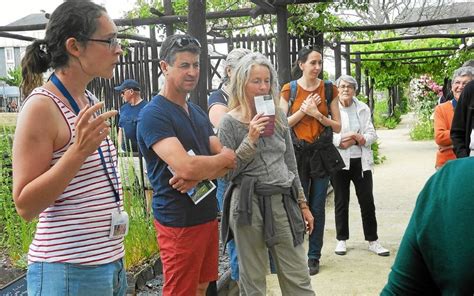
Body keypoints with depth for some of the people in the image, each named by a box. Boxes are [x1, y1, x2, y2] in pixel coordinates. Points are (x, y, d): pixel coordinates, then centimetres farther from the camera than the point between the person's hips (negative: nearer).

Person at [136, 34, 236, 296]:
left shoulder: (198, 112, 11)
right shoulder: (153, 114, -14)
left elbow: (228, 162, 5)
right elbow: (186, 167, -26)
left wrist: (199, 175, -16)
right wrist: (225, 158, -8)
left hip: (208, 214, 7)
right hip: (178, 221, -7)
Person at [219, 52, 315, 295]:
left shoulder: (279, 117, 8)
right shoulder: (230, 122, -5)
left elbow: (290, 163, 14)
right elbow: (227, 173, -8)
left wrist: (302, 203, 14)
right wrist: (251, 139, -17)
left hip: (283, 202, 4)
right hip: (248, 204, -4)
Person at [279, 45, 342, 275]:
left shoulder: (328, 89, 3)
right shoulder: (289, 90, 1)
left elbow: (337, 126, 2)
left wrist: (317, 114, -13)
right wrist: (303, 110, -12)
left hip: (321, 152, 1)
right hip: (297, 152, -1)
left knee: (317, 208, 5)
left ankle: (314, 256, 17)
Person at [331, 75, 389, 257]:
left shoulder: (363, 108, 9)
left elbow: (371, 134, 4)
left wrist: (358, 138, -13)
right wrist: (340, 141, -19)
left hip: (361, 161, 3)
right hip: (339, 161, -2)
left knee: (367, 201, 4)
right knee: (341, 201, 9)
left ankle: (372, 240, 16)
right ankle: (341, 240, 21)